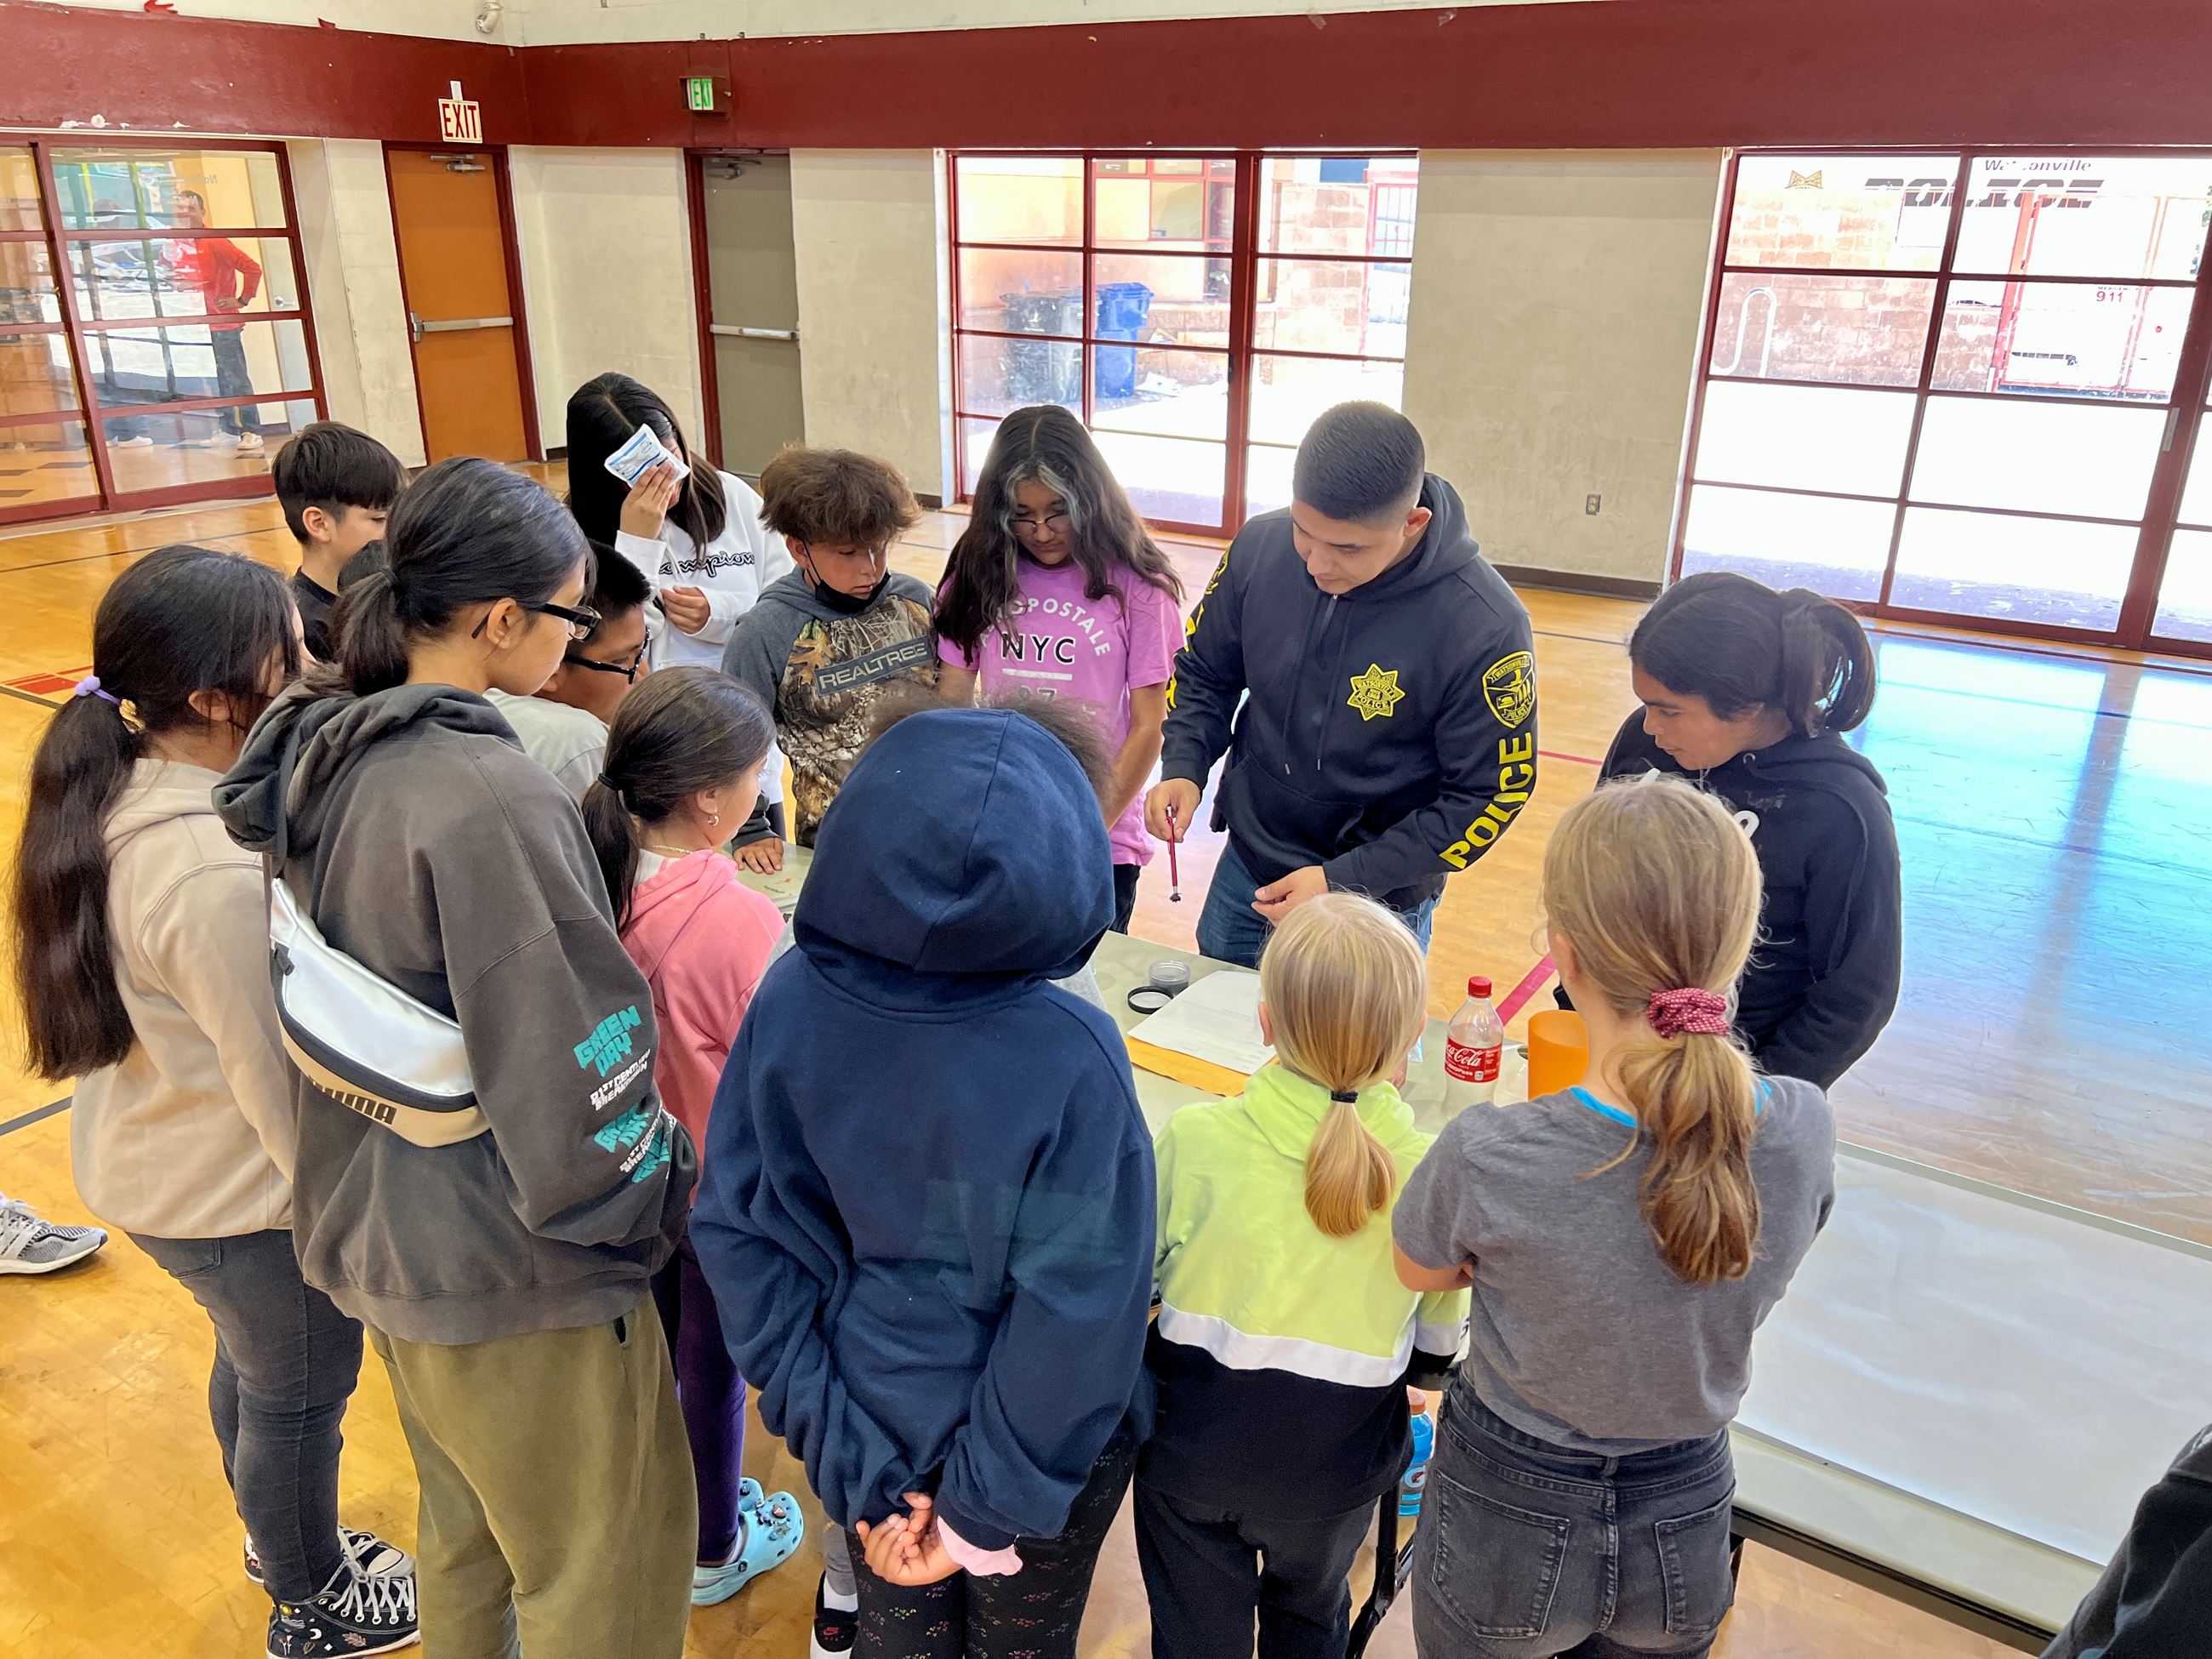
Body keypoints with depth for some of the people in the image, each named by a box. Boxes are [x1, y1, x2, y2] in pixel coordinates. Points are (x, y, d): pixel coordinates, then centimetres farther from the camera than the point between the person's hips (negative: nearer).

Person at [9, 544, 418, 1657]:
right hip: (245, 1194, -8)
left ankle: (277, 1537, 55)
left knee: (251, 1359, 30)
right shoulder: (219, 874, -35)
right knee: (299, 1397, 16)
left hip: (144, 1161, 8)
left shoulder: (115, 796, -7)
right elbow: (285, 1085, -27)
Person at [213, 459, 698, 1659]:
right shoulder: (492, 803, -29)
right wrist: (654, 1205, -9)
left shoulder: (323, 757, -1)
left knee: (463, 1527, 30)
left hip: (376, 1235, 9)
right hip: (510, 1276, -8)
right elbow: (576, 1080, -26)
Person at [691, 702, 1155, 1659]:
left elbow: (738, 1231, -14)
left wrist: (846, 1446, -9)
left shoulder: (791, 1003, -21)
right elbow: (1078, 1317, -26)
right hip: (1034, 1452, -3)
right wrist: (986, 1510, -13)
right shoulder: (1070, 1060, -32)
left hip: (874, 1425, 3)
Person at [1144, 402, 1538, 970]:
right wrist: (1184, 767, -14)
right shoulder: (1260, 548, -14)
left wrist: (1344, 881, -21)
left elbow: (1490, 795, -16)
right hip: (1243, 872, 4)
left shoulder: (1484, 626, -25)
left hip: (1378, 910, -4)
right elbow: (1205, 674, 3)